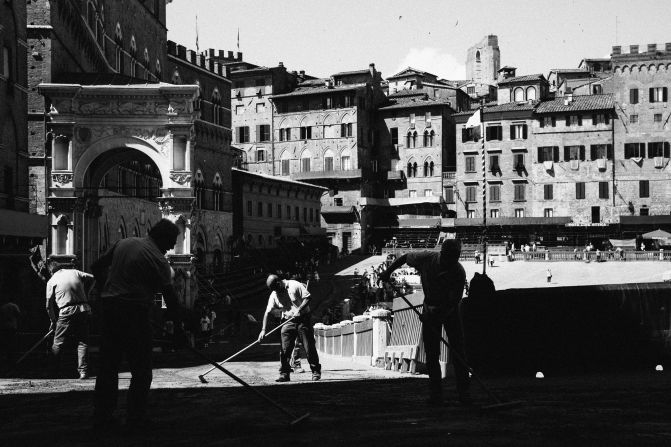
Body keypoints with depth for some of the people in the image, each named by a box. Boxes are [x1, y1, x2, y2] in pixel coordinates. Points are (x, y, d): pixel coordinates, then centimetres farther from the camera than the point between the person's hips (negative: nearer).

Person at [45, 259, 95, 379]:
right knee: (82, 342, 7)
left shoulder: (52, 281, 5)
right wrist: (85, 293, 24)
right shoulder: (75, 272, 12)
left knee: (58, 343, 7)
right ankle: (83, 371, -1)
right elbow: (92, 278, 14)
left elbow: (49, 305, 6)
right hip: (84, 309, 3)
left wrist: (53, 321, 17)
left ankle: (54, 372, 9)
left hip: (67, 312, -3)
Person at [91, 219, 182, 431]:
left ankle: (102, 417, 13)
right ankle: (136, 418, 5)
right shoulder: (157, 259, -7)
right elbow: (169, 295, -8)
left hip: (109, 307, 6)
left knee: (108, 366, 11)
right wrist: (178, 327, -3)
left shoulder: (123, 243, 11)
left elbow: (97, 267, 16)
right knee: (141, 369, 4)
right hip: (135, 312, -6)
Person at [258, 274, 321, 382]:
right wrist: (263, 330, -6)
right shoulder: (274, 295, 2)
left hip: (303, 319, -4)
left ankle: (316, 372, 8)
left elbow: (308, 298, -11)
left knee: (309, 347, -2)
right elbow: (267, 312, 2)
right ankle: (284, 374, 3)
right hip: (288, 321, 4)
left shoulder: (295, 285, -11)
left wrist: (299, 310, -24)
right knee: (284, 349, -4)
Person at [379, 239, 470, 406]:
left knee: (458, 351, -7)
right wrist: (388, 271, -2)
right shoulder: (426, 259, -22)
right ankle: (435, 393, 3)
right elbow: (404, 257, -1)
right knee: (431, 354, -2)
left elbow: (453, 302, -25)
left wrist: (437, 315, -34)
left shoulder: (459, 273, -26)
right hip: (431, 308, 2)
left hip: (450, 310, -1)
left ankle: (464, 391, -1)